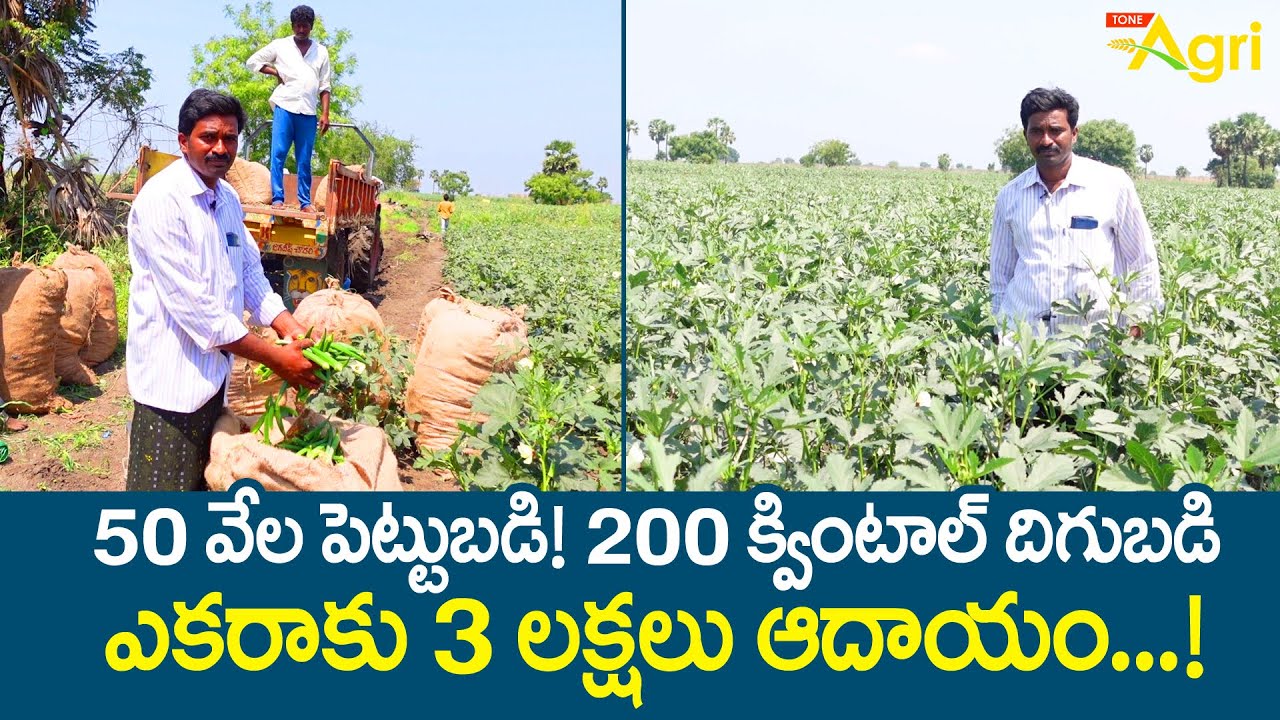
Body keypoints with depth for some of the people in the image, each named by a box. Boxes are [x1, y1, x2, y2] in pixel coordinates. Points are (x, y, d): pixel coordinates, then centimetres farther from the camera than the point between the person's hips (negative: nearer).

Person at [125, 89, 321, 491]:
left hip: (214, 368, 8)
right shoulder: (161, 200, -18)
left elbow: (250, 273, 11)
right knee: (167, 485, -1)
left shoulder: (228, 199, 9)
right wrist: (274, 358, -22)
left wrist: (293, 331, -7)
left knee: (203, 482, 18)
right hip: (172, 376, -8)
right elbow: (191, 302, -24)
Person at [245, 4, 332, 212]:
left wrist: (325, 114, 2)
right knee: (278, 154, -9)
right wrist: (276, 72, 1)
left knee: (304, 160, 3)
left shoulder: (321, 52, 14)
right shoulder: (280, 46, 9)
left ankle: (305, 202, 6)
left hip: (308, 113, 2)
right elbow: (253, 61, 13)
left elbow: (324, 86, 12)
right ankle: (277, 199, -8)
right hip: (285, 107, -1)